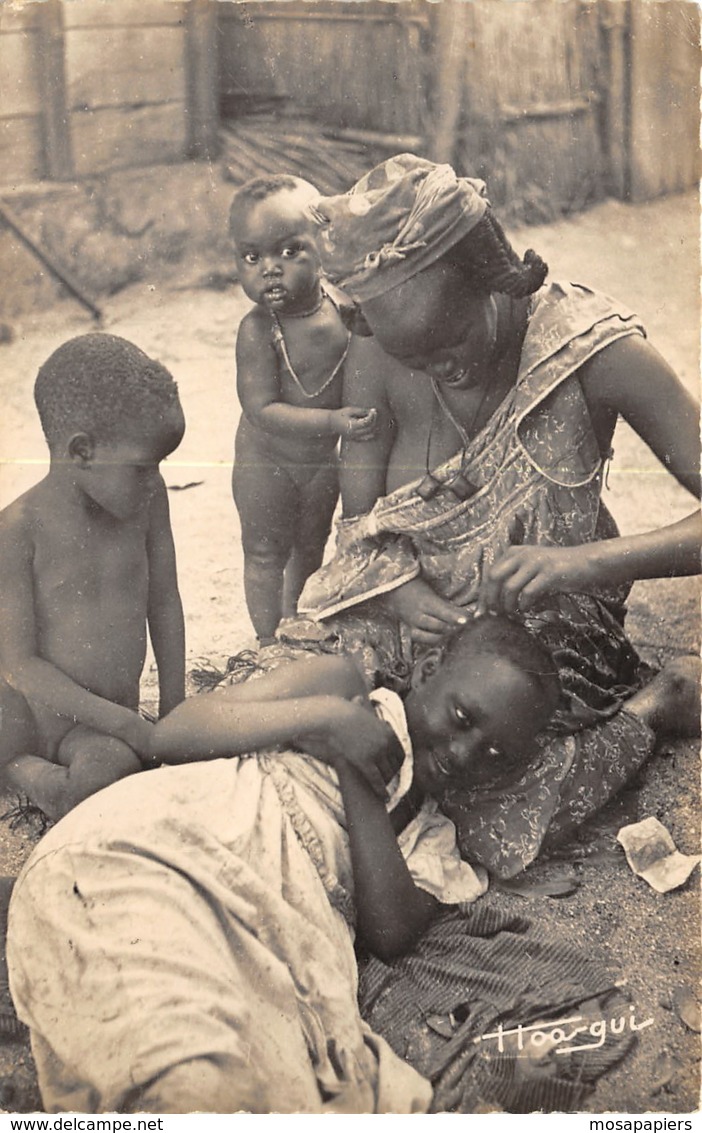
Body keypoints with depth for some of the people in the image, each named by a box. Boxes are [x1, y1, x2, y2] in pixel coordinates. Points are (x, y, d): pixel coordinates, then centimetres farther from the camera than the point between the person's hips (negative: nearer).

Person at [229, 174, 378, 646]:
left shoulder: (345, 310, -14)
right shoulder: (259, 329, -28)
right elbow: (263, 409, -32)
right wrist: (334, 421, -40)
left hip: (324, 457, 5)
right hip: (267, 459, -5)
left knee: (310, 546, 21)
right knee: (265, 551, 9)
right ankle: (269, 639, 27)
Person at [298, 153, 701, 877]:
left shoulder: (593, 350, -19)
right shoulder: (376, 364, -10)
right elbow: (361, 525, -4)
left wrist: (583, 561, -41)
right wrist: (404, 593, -27)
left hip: (552, 640, -4)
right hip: (422, 628, 5)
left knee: (498, 820, -26)